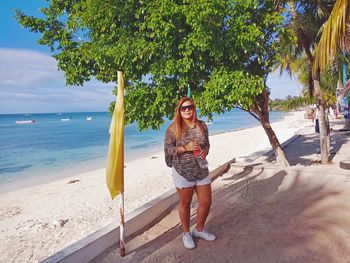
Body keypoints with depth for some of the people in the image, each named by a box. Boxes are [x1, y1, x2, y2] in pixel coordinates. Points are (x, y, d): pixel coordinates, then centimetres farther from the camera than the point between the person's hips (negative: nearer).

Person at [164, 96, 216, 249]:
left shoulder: (202, 125, 3)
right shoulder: (173, 128, -9)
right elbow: (167, 150, -10)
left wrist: (205, 152, -9)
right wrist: (186, 148, -21)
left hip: (201, 170, 4)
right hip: (183, 171, -4)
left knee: (206, 202, 11)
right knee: (185, 203, 11)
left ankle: (199, 229, 37)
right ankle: (186, 233, 34)